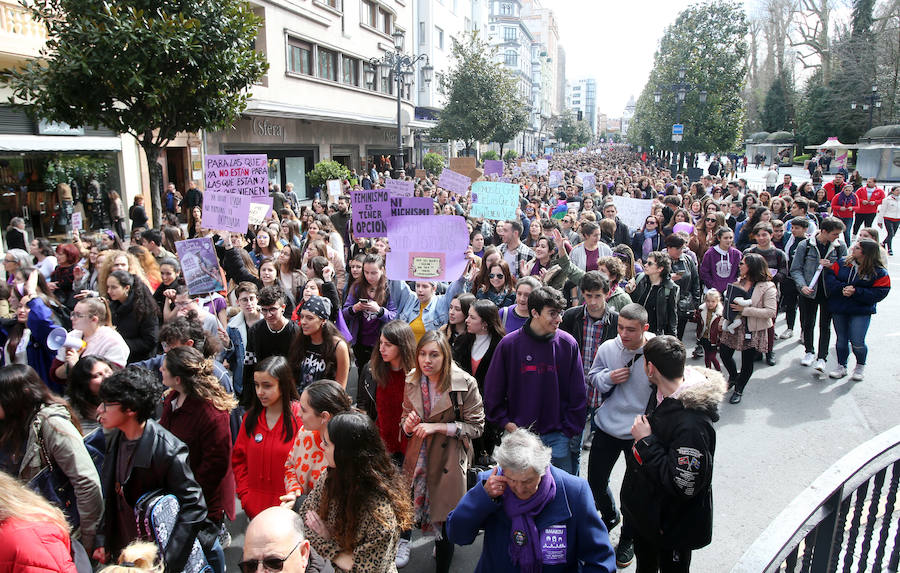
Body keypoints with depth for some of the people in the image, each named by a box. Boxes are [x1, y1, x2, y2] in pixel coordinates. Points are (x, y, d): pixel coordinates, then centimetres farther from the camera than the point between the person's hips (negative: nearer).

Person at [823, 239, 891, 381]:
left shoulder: (879, 272, -6)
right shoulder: (842, 263, 2)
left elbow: (878, 293, -12)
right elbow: (829, 276, -4)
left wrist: (856, 292, -21)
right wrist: (842, 288, -19)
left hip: (861, 312, -3)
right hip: (838, 310, 3)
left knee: (857, 342, -7)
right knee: (841, 340, 10)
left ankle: (860, 366, 20)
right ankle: (841, 367, 26)